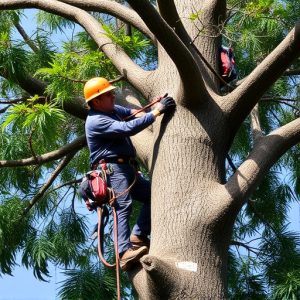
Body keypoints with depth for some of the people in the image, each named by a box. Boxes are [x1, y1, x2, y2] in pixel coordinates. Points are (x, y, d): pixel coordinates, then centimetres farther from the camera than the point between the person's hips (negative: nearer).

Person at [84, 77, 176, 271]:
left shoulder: (111, 111, 19)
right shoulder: (96, 121, -14)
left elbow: (121, 111, 46)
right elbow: (128, 128, -25)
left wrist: (132, 112, 26)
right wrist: (155, 112, -22)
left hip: (126, 168, 10)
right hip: (112, 168, -10)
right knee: (123, 206, -27)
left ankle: (138, 236, -1)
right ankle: (125, 253, -44)